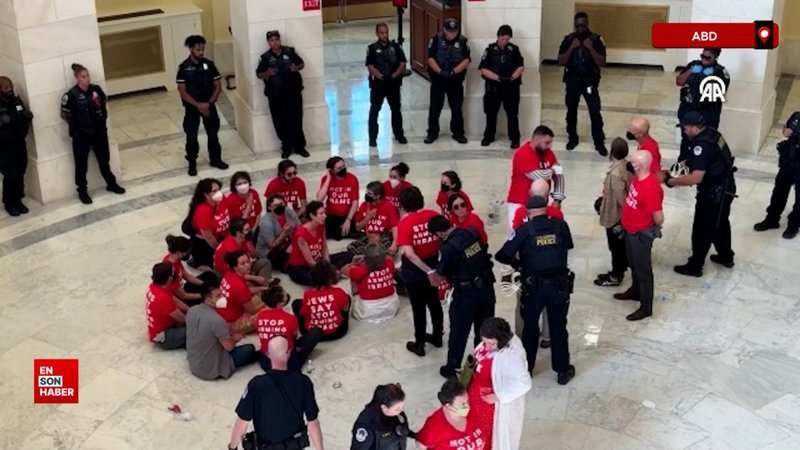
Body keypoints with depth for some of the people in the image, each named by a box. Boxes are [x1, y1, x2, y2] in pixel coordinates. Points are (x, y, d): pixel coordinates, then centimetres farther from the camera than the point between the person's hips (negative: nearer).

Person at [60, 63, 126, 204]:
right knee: (81, 164, 7)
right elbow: (65, 114, -9)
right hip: (81, 134, -4)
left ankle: (111, 184, 34)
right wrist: (77, 125, -6)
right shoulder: (72, 95, -17)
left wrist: (102, 118, 6)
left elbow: (103, 105, 14)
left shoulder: (96, 89, -4)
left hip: (99, 131, 4)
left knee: (104, 159, 17)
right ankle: (82, 191, 20)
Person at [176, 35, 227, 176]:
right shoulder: (184, 67, -11)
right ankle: (192, 163, 17)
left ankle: (215, 159, 27)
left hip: (209, 105, 2)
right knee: (191, 136, 1)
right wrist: (197, 105, -20)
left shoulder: (209, 64, -4)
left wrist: (208, 103, -14)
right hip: (191, 107, -2)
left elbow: (218, 86, -2)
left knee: (213, 134, 10)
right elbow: (182, 91, -12)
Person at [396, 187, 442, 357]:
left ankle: (419, 344, 23)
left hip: (414, 270, -5)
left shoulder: (404, 222, -21)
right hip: (433, 265, 5)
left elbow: (409, 253, -29)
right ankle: (437, 337, 38)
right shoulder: (433, 215, -8)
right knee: (434, 302, 22)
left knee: (418, 307, 9)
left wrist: (428, 271, -24)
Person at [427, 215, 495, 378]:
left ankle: (451, 368, 21)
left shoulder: (448, 248, -22)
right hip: (487, 286, 6)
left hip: (467, 293, -6)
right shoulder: (472, 232, -6)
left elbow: (441, 273, -7)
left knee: (458, 331, 10)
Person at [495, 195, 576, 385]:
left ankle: (525, 369, 27)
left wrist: (514, 261, 14)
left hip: (534, 287, -1)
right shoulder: (560, 226, -1)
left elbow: (503, 255, -8)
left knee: (530, 328, 15)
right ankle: (563, 371, 22)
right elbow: (568, 245, 18)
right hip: (559, 284, 1)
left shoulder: (524, 230, -8)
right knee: (558, 328, 14)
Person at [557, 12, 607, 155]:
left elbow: (602, 62, -11)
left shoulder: (596, 39, -5)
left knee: (595, 112, -6)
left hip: (590, 81, -2)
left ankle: (599, 142, 2)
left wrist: (590, 48, -21)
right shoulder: (568, 39, -1)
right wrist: (572, 48, -18)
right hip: (572, 80, 2)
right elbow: (560, 62, -7)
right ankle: (572, 138, 28)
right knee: (571, 111, 11)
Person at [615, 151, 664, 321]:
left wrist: (655, 229, -6)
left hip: (641, 234, -9)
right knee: (633, 264, 27)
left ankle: (646, 307, 18)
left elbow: (659, 217, -25)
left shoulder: (651, 188, -32)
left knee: (643, 269, 5)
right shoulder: (637, 177, -4)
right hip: (630, 230, 9)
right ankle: (636, 291, 49)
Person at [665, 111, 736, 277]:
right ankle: (726, 257, 44)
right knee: (720, 224, 26)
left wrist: (671, 181, -26)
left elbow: (696, 178, -35)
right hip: (725, 188, 10)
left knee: (702, 230, 6)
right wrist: (684, 163, 9)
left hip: (713, 193, -10)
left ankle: (695, 266, 19)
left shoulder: (702, 145, -28)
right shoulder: (711, 134, 1)